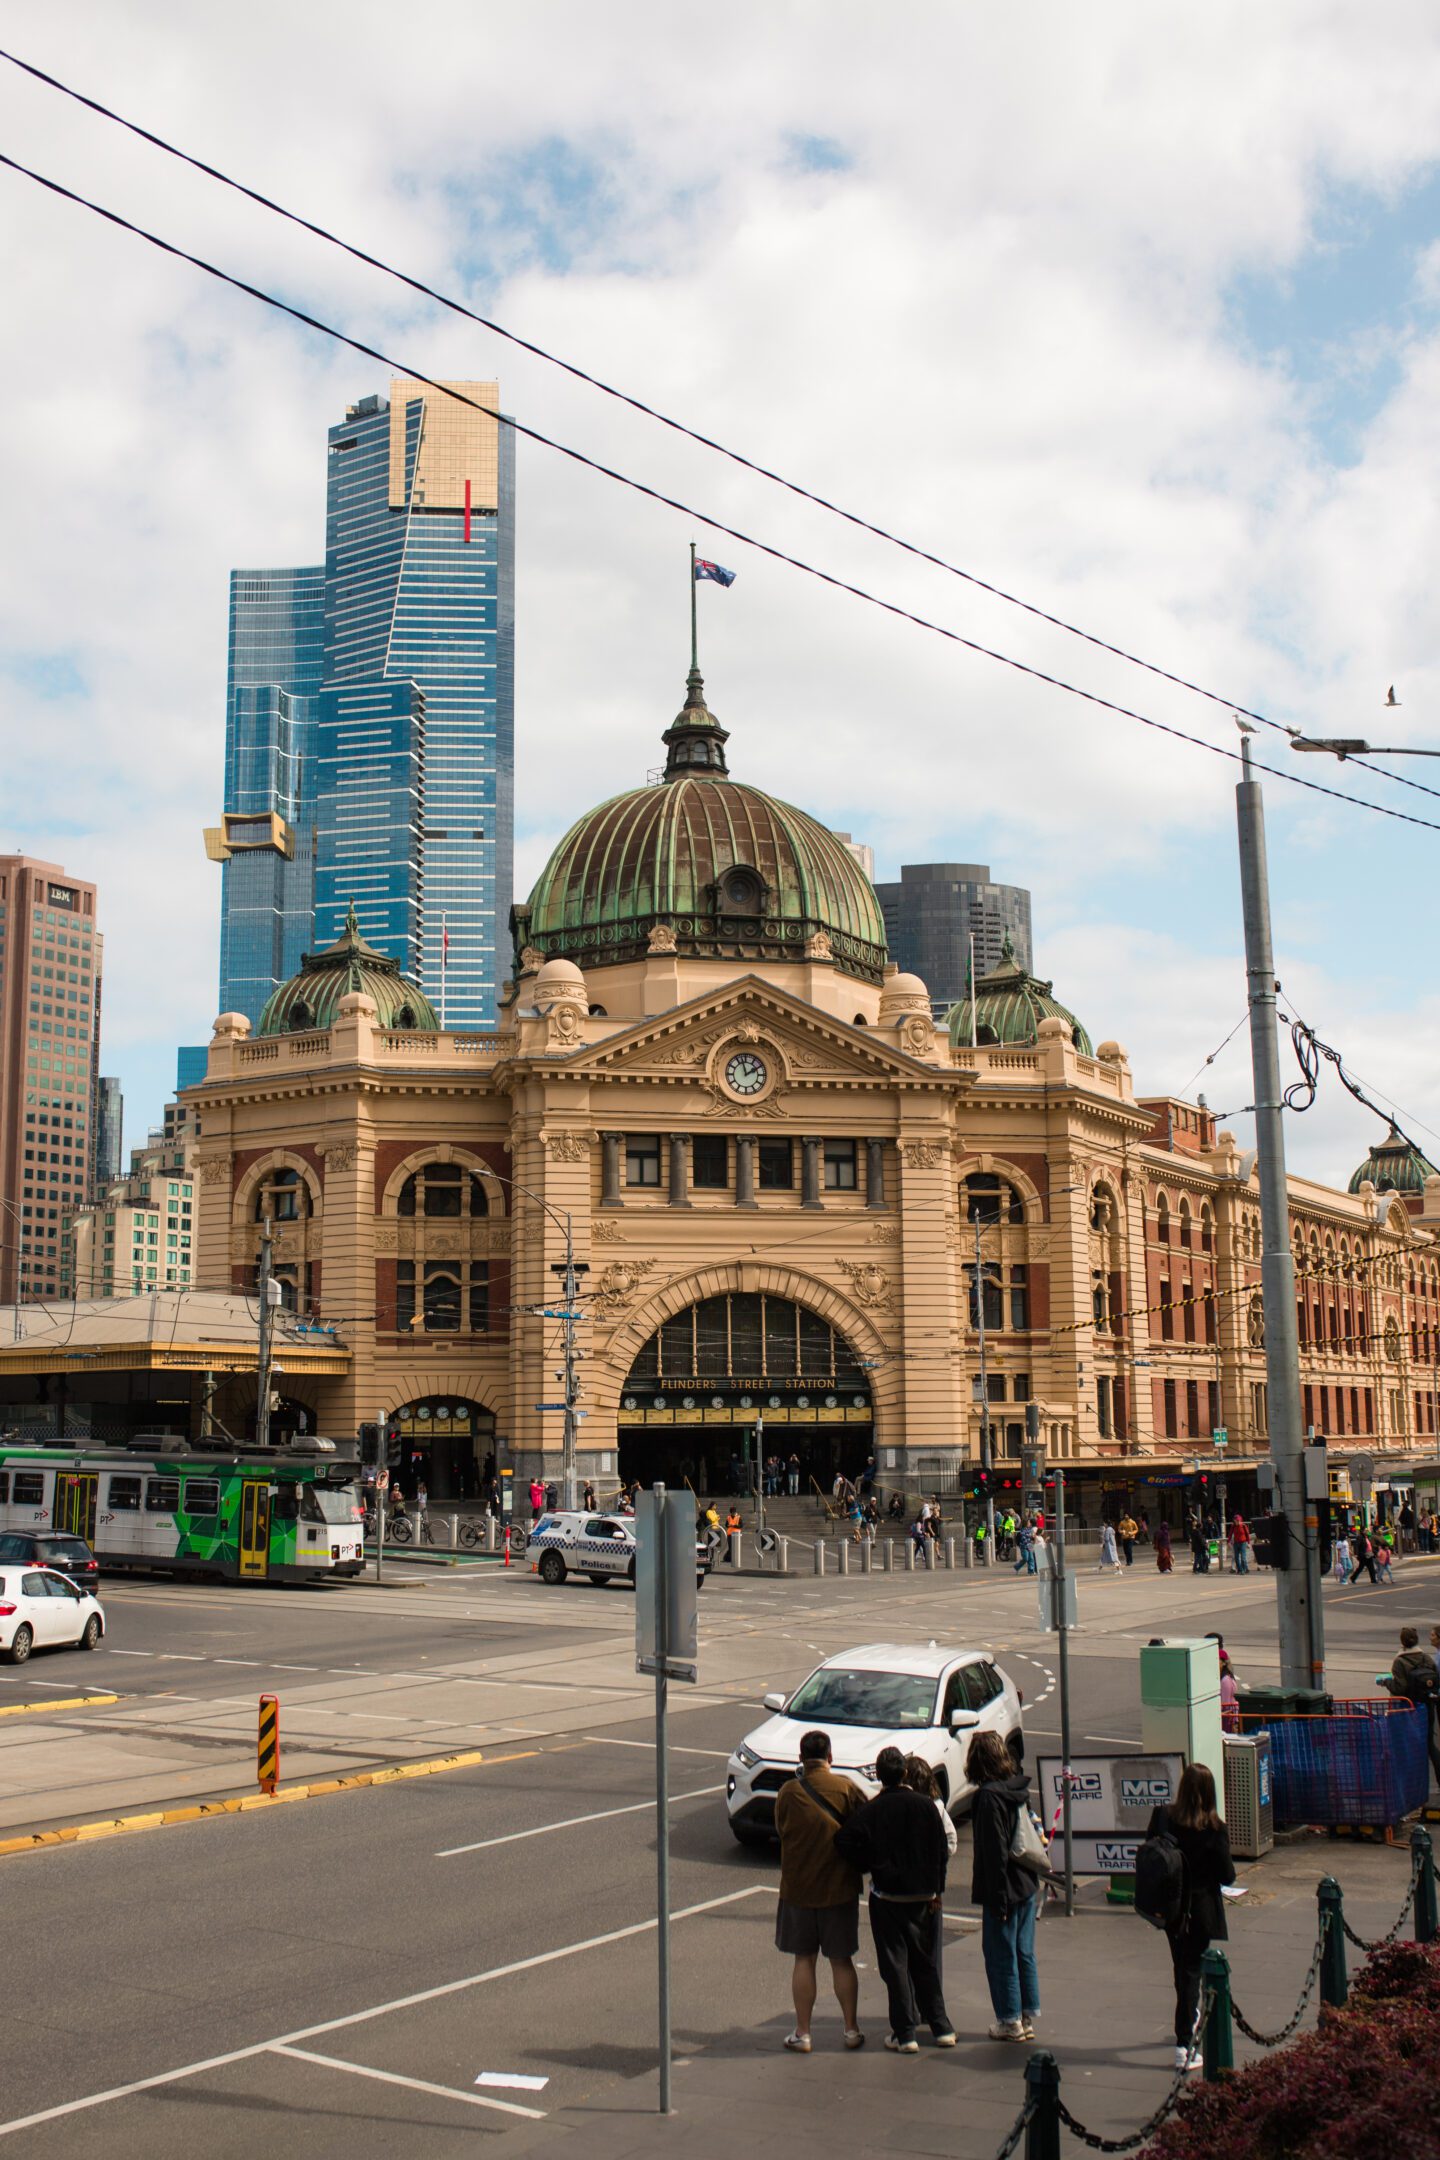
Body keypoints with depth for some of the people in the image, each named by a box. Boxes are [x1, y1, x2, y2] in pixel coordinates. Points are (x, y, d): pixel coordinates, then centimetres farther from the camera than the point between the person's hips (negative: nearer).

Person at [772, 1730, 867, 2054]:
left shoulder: (788, 1792, -8)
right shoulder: (847, 1789, -10)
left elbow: (781, 1831, 2)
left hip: (798, 1887, 0)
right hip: (840, 1886, 0)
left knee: (803, 1961, 9)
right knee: (841, 1960, 12)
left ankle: (802, 2033, 12)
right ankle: (851, 2030, 18)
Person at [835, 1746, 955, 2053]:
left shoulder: (871, 1810, -10)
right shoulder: (925, 1805, -4)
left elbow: (845, 1843, -19)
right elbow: (941, 1850, -2)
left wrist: (867, 1867, -4)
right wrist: (936, 1890, 5)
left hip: (887, 1898, -3)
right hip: (924, 1896, 3)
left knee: (896, 1966, 5)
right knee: (927, 1964, 15)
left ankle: (905, 2034, 6)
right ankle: (941, 2028, 19)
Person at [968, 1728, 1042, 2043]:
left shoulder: (989, 1796, -19)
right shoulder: (1020, 1789, 5)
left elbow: (995, 1852, -20)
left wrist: (997, 1898, -17)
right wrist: (1036, 1882, 19)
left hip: (1004, 1889, -8)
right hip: (1028, 1886, 8)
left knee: (1001, 1956, 4)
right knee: (1025, 1953, 15)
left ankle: (1010, 2021, 11)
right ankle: (1028, 2017, 23)